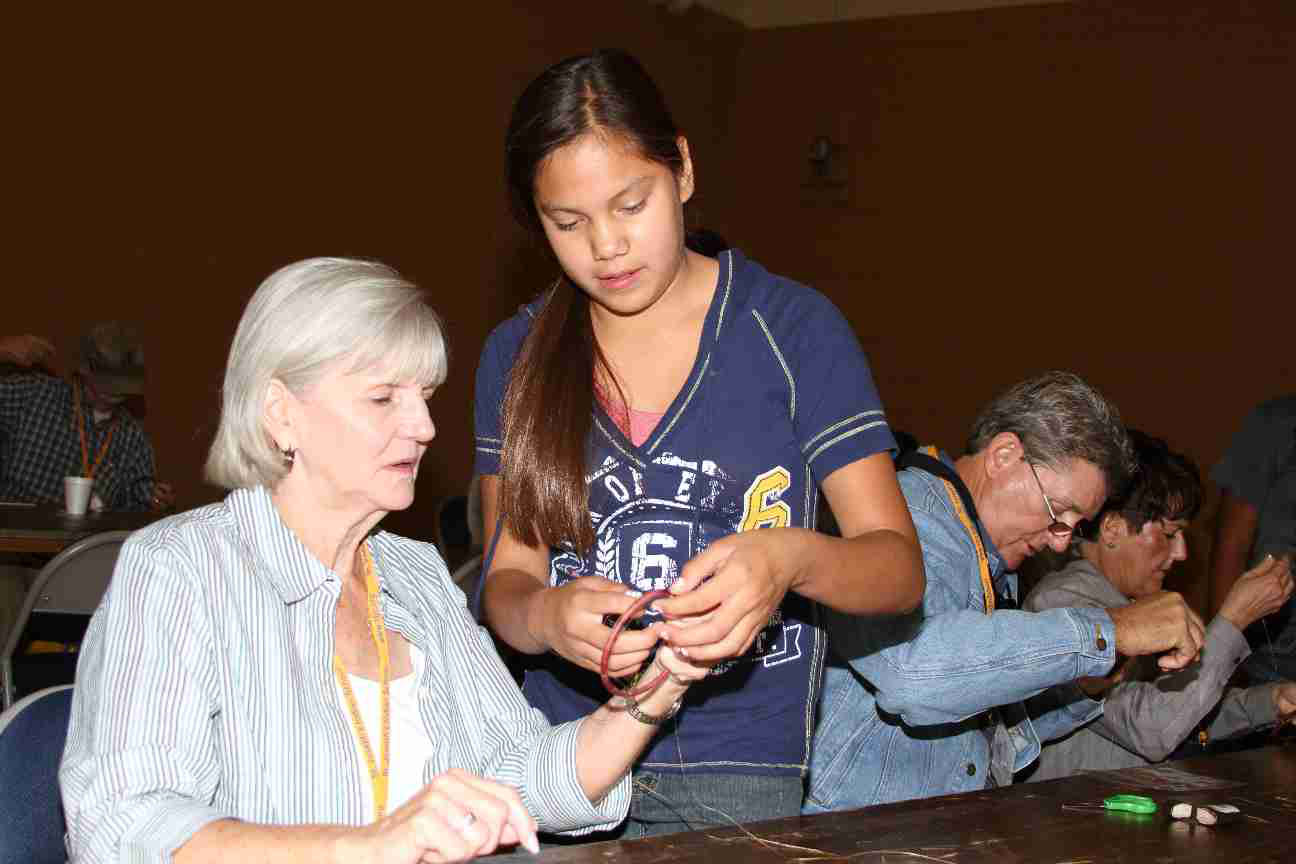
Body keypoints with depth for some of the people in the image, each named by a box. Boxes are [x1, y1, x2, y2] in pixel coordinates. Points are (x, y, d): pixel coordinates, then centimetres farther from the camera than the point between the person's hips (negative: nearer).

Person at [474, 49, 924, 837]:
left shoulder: (793, 328, -4)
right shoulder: (518, 356, 4)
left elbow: (899, 568, -6)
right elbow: (507, 579, 3)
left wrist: (791, 559, -28)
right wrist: (546, 617, -21)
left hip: (738, 775, -2)